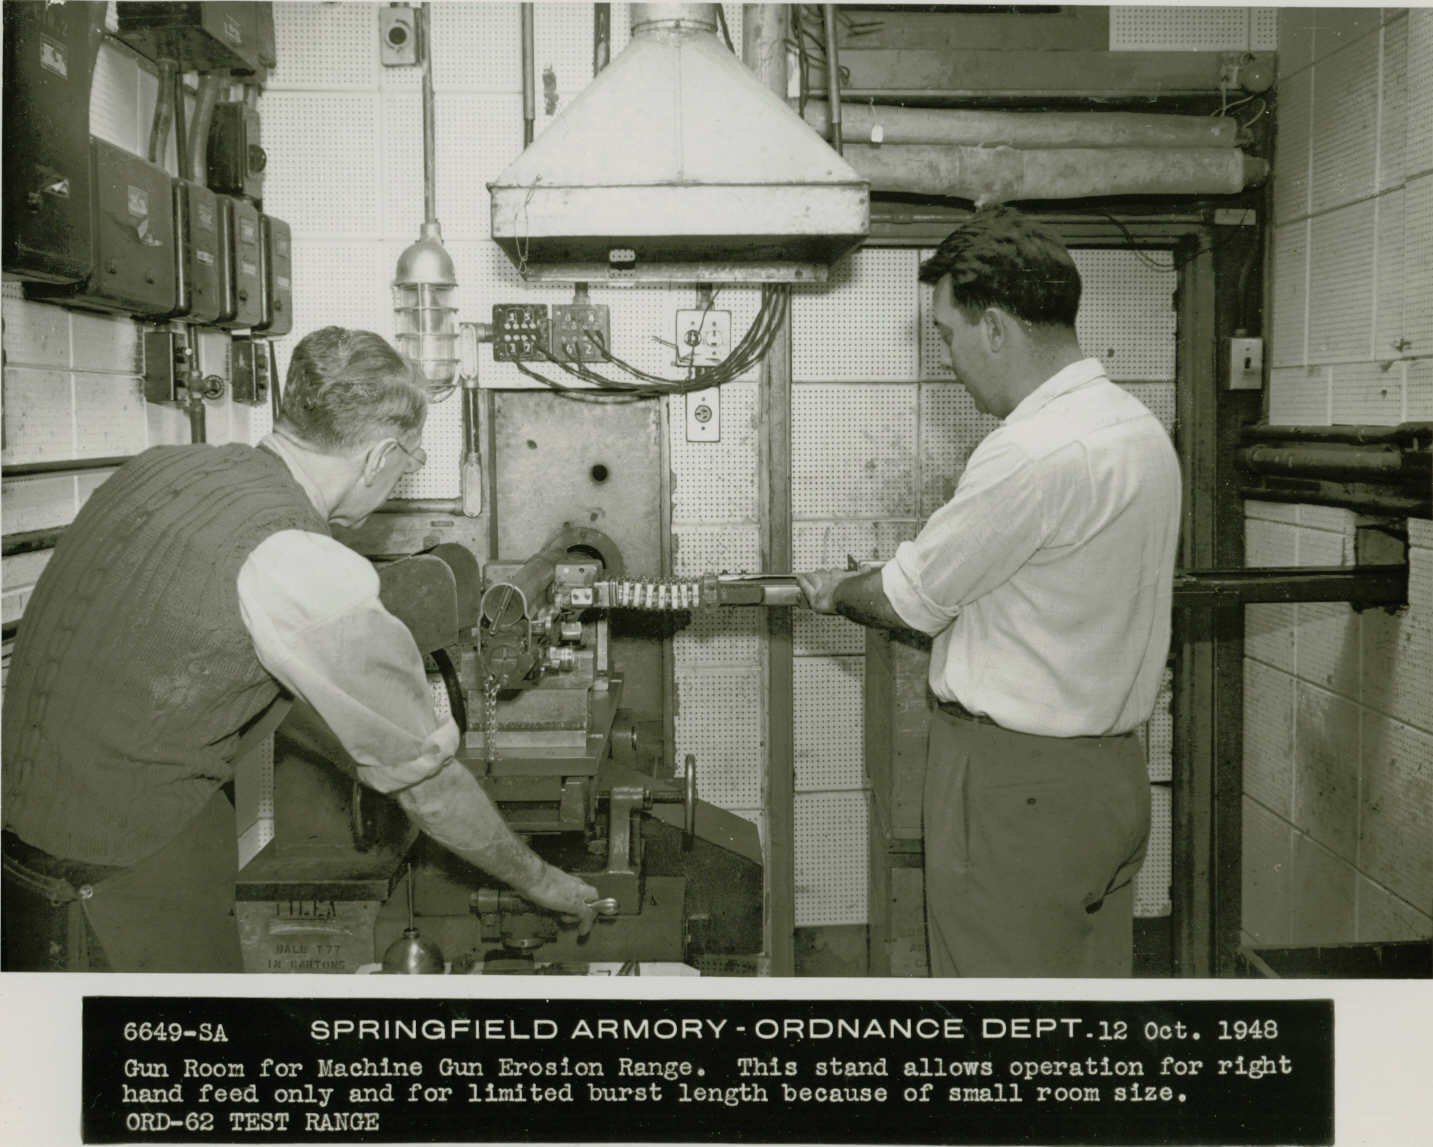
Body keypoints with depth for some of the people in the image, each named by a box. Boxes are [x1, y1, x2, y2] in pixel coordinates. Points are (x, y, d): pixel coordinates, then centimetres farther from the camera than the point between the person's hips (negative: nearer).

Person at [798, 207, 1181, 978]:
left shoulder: (1032, 453, -23)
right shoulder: (1140, 429, 8)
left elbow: (907, 602, -13)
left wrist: (834, 593, 7)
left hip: (1014, 785, -9)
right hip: (1111, 768, 9)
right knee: (1095, 973, 17)